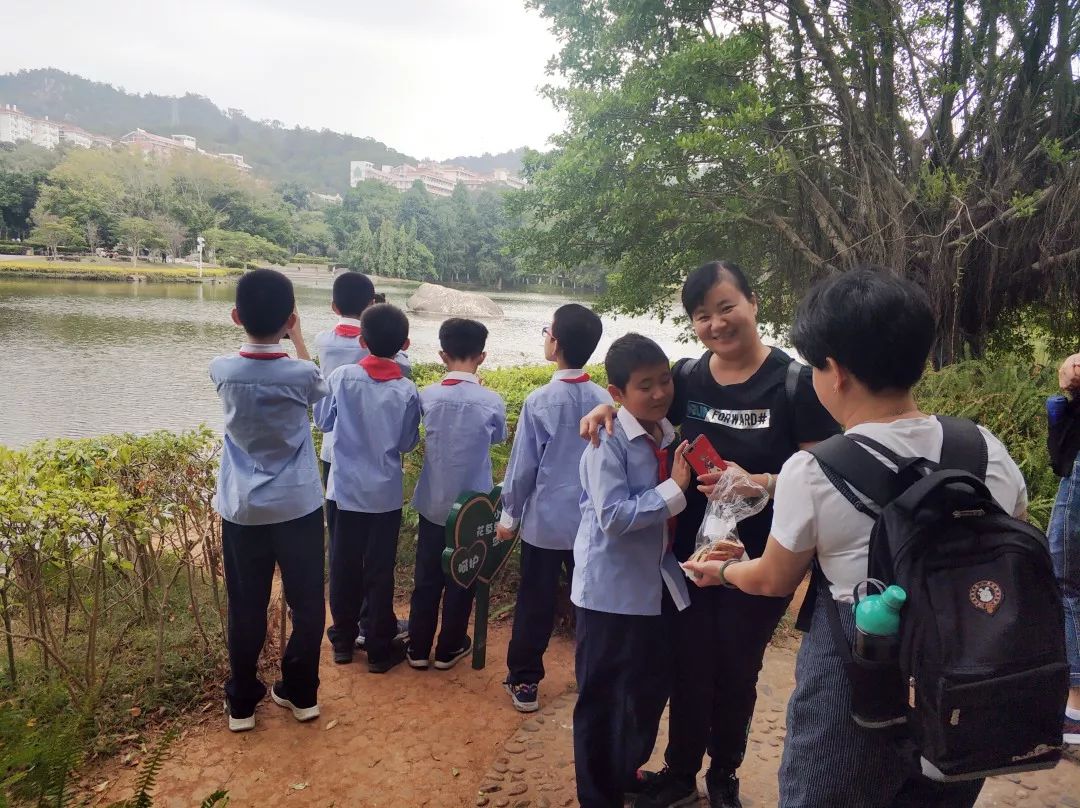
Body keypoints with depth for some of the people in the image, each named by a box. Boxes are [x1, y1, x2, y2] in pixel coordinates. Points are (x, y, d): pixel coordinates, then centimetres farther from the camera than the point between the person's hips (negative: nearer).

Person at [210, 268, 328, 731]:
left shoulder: (222, 371, -9)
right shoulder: (301, 374, -14)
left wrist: (256, 324, 17)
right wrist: (296, 336, 15)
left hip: (242, 509, 2)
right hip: (299, 507, -1)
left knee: (246, 610, 13)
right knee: (307, 605, 14)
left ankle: (242, 703, 25)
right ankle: (301, 693, 26)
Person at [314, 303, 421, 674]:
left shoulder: (341, 377, -10)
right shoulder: (407, 391, -12)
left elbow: (323, 422, 3)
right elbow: (408, 443, -3)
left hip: (345, 489, 2)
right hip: (385, 494, -1)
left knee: (343, 566, 15)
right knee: (380, 571, 8)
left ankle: (342, 640, 29)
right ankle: (380, 649, 18)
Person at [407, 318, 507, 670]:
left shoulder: (427, 396, -8)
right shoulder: (492, 401, -15)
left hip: (433, 503, 2)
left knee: (427, 578, 14)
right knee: (461, 580, 13)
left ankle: (419, 649, 25)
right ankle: (449, 649, 25)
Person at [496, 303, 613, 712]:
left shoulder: (540, 401, -15)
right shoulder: (605, 400, -5)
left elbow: (523, 464, -10)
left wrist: (509, 514, 3)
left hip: (546, 520, -3)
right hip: (593, 520, 3)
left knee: (536, 603, 9)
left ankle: (524, 682, 19)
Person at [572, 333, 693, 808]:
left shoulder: (670, 435, 3)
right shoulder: (608, 442, -19)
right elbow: (614, 517, -27)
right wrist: (674, 489, -24)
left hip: (654, 584, 7)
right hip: (610, 590, -7)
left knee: (652, 686, 21)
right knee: (600, 699, 8)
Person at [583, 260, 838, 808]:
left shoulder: (795, 383, -15)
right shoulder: (687, 378, -3)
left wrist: (759, 484, -31)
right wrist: (610, 409, -8)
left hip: (760, 562, -2)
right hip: (690, 553, 3)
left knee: (736, 672, 16)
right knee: (689, 668, 13)